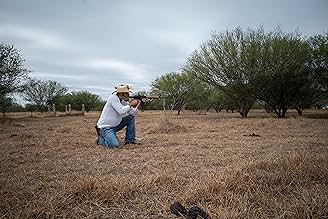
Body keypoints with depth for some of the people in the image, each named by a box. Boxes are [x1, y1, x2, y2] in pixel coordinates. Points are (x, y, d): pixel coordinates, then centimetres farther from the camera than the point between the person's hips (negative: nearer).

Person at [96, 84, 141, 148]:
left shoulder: (123, 101, 7)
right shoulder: (113, 98, -17)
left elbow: (133, 113, 4)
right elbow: (121, 111, -29)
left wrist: (136, 106, -14)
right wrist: (130, 104, -18)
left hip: (115, 125, 9)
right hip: (105, 127, -9)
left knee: (131, 118, 3)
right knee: (115, 145, -26)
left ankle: (130, 140, 9)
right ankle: (101, 139, 5)